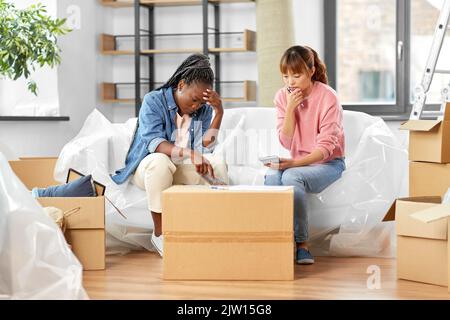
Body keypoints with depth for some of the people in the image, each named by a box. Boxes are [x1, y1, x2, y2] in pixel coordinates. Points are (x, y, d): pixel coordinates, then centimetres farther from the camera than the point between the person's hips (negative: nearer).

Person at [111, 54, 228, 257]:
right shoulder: (154, 101, -12)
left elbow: (203, 149, -12)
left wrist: (219, 113, -19)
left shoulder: (204, 109, 0)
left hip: (182, 170, 4)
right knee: (160, 161, -39)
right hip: (147, 167, -3)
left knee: (218, 165, -24)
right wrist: (189, 153, -43)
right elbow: (153, 142, -27)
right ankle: (159, 232, -26)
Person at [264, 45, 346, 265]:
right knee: (272, 177, -29)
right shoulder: (282, 96, 0)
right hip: (297, 162, 4)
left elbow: (325, 148, -20)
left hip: (327, 162, -4)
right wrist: (290, 108, -17)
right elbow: (286, 143, -5)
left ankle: (301, 243, -23)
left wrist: (294, 163, -34)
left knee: (291, 177, -34)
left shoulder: (328, 97, -15)